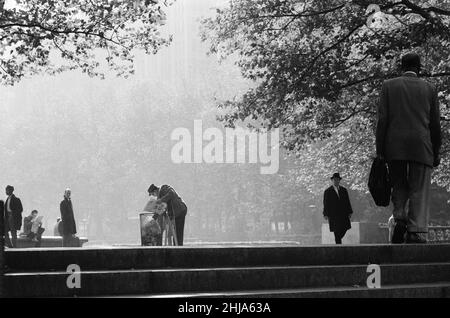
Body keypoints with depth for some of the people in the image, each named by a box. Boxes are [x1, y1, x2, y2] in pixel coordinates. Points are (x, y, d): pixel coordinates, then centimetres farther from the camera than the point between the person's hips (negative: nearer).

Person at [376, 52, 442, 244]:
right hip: (421, 146, -1)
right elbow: (435, 124, 9)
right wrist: (436, 152, 14)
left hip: (395, 145, 1)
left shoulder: (389, 86, 8)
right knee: (419, 189, 0)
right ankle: (415, 230, -9)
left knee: (399, 186, 14)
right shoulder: (429, 89, 10)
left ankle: (400, 218, -8)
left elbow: (382, 119, 1)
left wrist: (380, 150, 2)